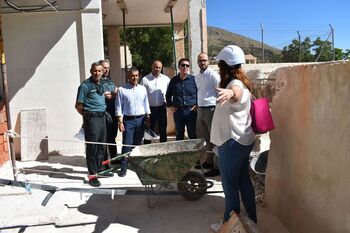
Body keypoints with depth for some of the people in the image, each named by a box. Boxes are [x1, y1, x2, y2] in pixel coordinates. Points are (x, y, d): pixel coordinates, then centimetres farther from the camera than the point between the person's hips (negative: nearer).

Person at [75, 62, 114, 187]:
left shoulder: (101, 85, 14)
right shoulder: (85, 85, -9)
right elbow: (78, 105, -8)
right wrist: (87, 115, 1)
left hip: (102, 117, 8)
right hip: (92, 118, -8)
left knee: (101, 146, 14)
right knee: (92, 147, -3)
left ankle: (99, 169, 28)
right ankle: (92, 175, 5)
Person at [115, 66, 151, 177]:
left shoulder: (142, 89, 8)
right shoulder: (122, 90, -2)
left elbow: (146, 104, 13)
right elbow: (119, 107, -4)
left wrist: (148, 118, 9)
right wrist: (120, 122, -8)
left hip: (141, 119, 3)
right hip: (128, 120, -3)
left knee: (138, 143, 12)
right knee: (127, 144, -5)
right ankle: (123, 167, 1)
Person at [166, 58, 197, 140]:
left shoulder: (193, 79, 1)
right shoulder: (174, 80, 8)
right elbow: (168, 95, 20)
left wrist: (197, 105, 0)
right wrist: (170, 106, 11)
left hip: (191, 111, -2)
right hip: (177, 111, 2)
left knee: (193, 135, 3)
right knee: (179, 136, 11)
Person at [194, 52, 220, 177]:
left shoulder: (213, 75, -10)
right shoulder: (197, 76, 14)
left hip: (211, 109, -8)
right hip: (200, 109, 8)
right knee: (204, 137, 16)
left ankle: (217, 167, 4)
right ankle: (208, 161, 30)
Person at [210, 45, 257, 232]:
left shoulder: (235, 83, -20)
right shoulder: (242, 82, 13)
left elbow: (237, 91, -48)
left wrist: (230, 93, -70)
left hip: (232, 142, -10)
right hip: (243, 140, 10)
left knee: (230, 185, 3)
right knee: (243, 181, 19)